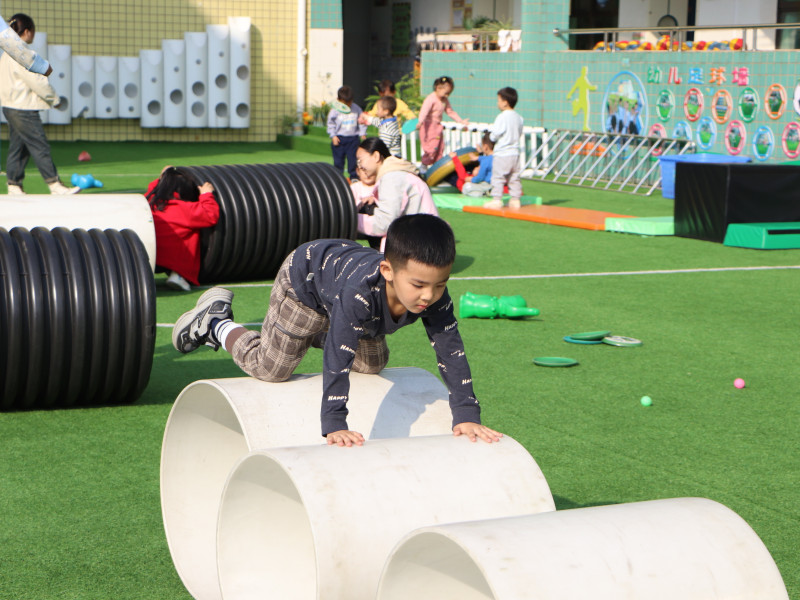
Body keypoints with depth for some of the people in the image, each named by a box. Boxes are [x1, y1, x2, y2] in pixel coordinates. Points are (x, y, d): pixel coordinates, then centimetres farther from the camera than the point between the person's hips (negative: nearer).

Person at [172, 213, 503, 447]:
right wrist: (334, 425, -55)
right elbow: (337, 357, -51)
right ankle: (216, 322, 27)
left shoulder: (435, 296, -35)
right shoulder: (361, 289, -50)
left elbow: (451, 350, -30)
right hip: (305, 276, -6)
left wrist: (466, 415, -36)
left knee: (372, 365, 22)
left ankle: (314, 335, 42)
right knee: (268, 367, 4)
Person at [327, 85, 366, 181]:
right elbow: (331, 123, 1)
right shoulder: (335, 111, -5)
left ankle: (354, 176, 12)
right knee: (338, 158, 3)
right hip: (339, 138, -1)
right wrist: (333, 136, -5)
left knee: (353, 157, 2)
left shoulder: (356, 109, 1)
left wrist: (362, 133, 4)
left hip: (353, 138, 1)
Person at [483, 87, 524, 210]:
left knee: (498, 177, -2)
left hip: (502, 154, -7)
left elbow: (494, 136, -15)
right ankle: (515, 200, 13)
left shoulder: (502, 118, -15)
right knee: (514, 178, 11)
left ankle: (496, 200, -4)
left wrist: (491, 131, 5)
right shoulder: (518, 117, 7)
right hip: (515, 153, 7)